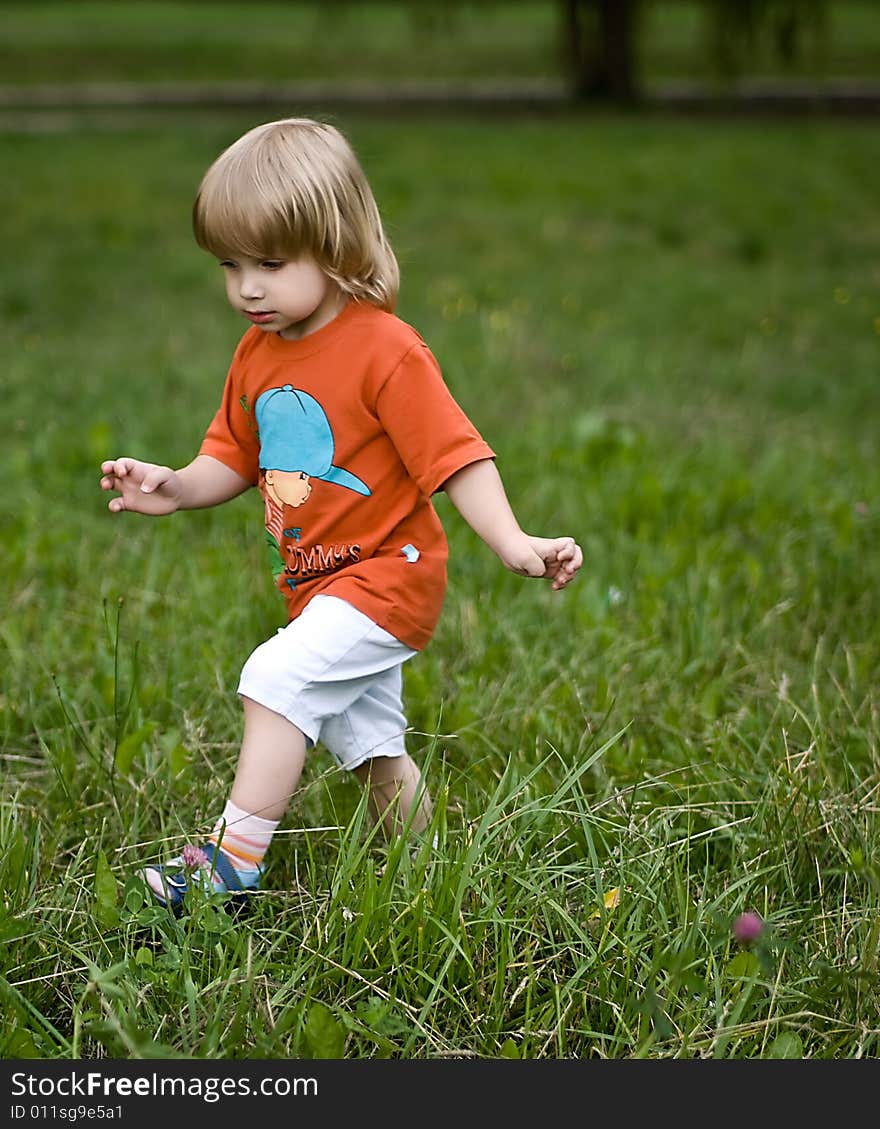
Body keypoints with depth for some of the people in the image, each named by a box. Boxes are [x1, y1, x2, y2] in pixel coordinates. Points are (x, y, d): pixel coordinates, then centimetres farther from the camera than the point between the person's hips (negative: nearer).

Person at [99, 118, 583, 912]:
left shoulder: (387, 351, -19)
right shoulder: (257, 355, 4)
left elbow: (455, 456, -20)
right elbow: (235, 459, 13)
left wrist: (515, 545, -29)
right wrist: (174, 488, -6)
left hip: (388, 575, -8)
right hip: (322, 588, 8)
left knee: (278, 677, -23)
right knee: (369, 747, 18)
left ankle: (234, 857, -16)